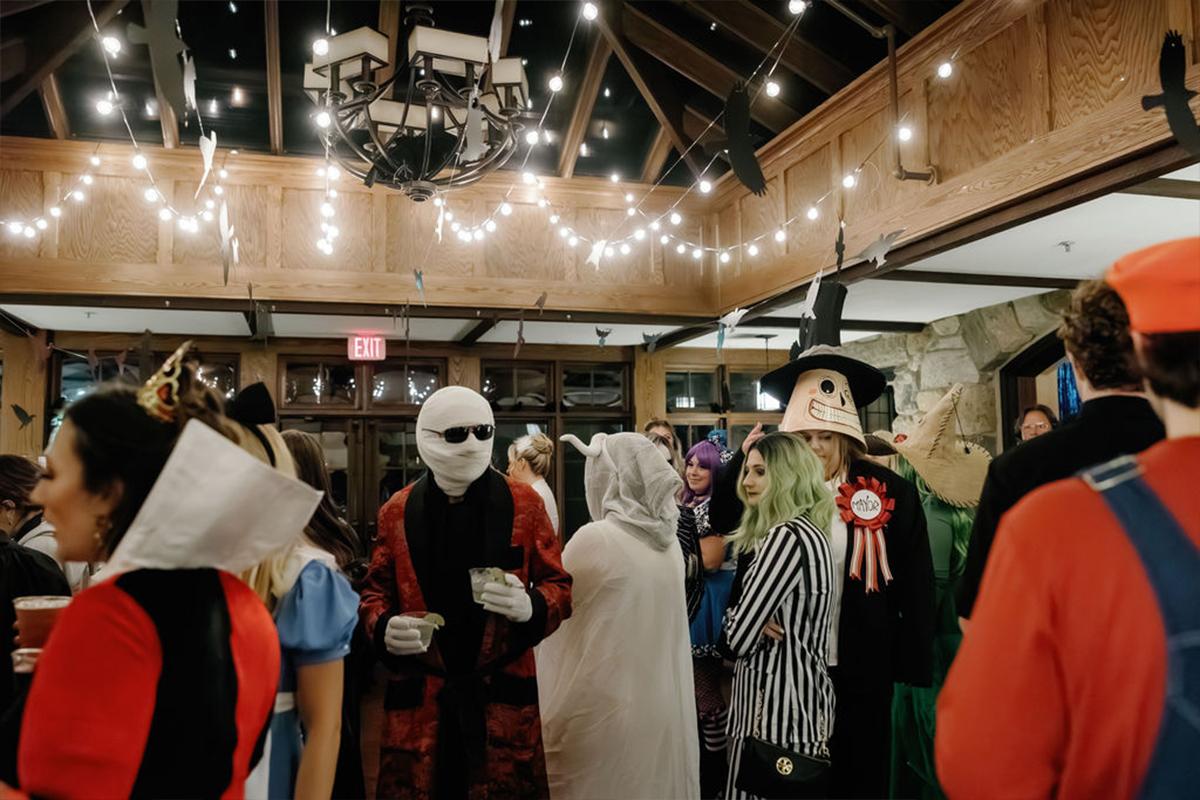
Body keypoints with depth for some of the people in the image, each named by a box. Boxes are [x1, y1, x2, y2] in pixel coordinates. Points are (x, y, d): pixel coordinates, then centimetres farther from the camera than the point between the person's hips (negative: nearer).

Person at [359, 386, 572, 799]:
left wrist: (531, 607, -18)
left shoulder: (524, 503, -1)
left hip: (503, 695, -1)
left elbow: (559, 584, 4)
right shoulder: (397, 511, 3)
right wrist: (384, 628, -10)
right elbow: (375, 590, 12)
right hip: (419, 698, 1)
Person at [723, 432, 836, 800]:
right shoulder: (810, 531, 13)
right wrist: (751, 620, -8)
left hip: (779, 707, -10)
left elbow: (739, 638, -18)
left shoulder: (787, 536, -18)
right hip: (798, 700, 10)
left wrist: (736, 619, 3)